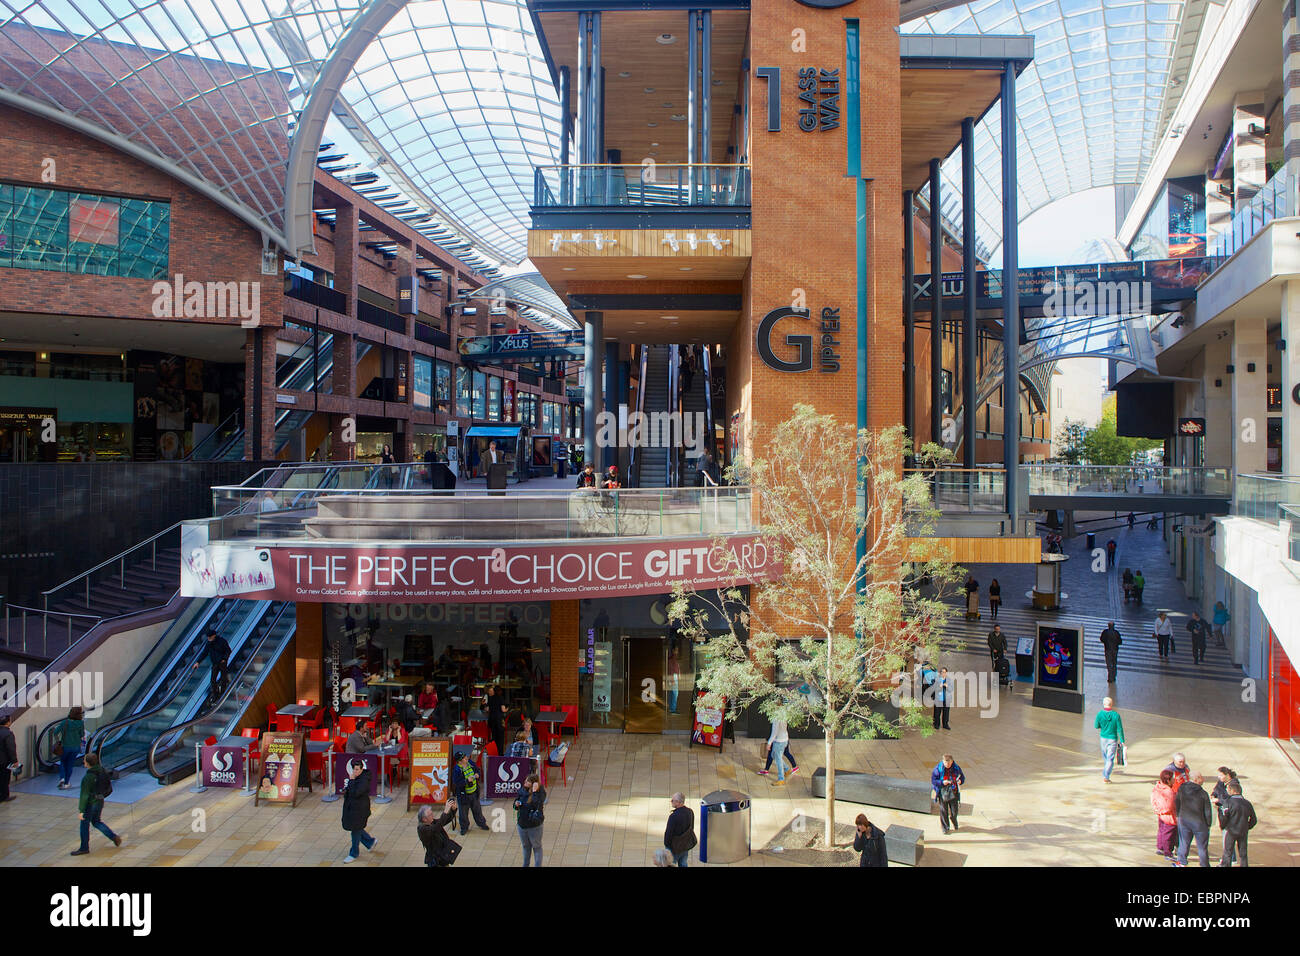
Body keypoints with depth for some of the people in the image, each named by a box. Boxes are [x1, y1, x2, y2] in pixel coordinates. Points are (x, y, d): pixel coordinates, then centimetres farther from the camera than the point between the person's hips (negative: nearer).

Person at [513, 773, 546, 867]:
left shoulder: (540, 792, -20)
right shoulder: (522, 790, -4)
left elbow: (537, 805, -36)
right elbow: (516, 804, 10)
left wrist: (534, 791, -37)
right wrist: (516, 804, -13)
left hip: (534, 826, -6)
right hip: (521, 823, 6)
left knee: (536, 846, 12)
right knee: (525, 846, 25)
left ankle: (537, 865, 26)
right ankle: (525, 864, 43)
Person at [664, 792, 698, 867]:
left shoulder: (674, 816, -30)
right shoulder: (690, 812, -7)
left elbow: (668, 833, -22)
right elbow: (692, 827, 6)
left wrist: (666, 845, -7)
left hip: (675, 846, -7)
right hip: (686, 844, 7)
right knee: (683, 863, 22)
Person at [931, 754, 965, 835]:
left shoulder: (956, 768, -5)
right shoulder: (938, 769, -12)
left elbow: (962, 777, 9)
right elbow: (933, 780, -9)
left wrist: (960, 781, -13)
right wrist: (942, 782, -24)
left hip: (953, 793, 2)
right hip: (943, 793, -2)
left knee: (954, 811, 10)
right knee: (943, 812, 7)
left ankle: (954, 824, 42)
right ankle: (945, 827, 26)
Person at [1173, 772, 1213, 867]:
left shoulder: (1181, 789, -4)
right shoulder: (1203, 793, -16)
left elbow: (1177, 804, 9)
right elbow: (1207, 811, -9)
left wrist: (1179, 815, 22)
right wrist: (1208, 824, 3)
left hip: (1184, 820, 3)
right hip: (1199, 822, -3)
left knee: (1184, 842, 15)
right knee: (1202, 846, 10)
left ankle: (1181, 862, 21)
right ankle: (1204, 864, 18)